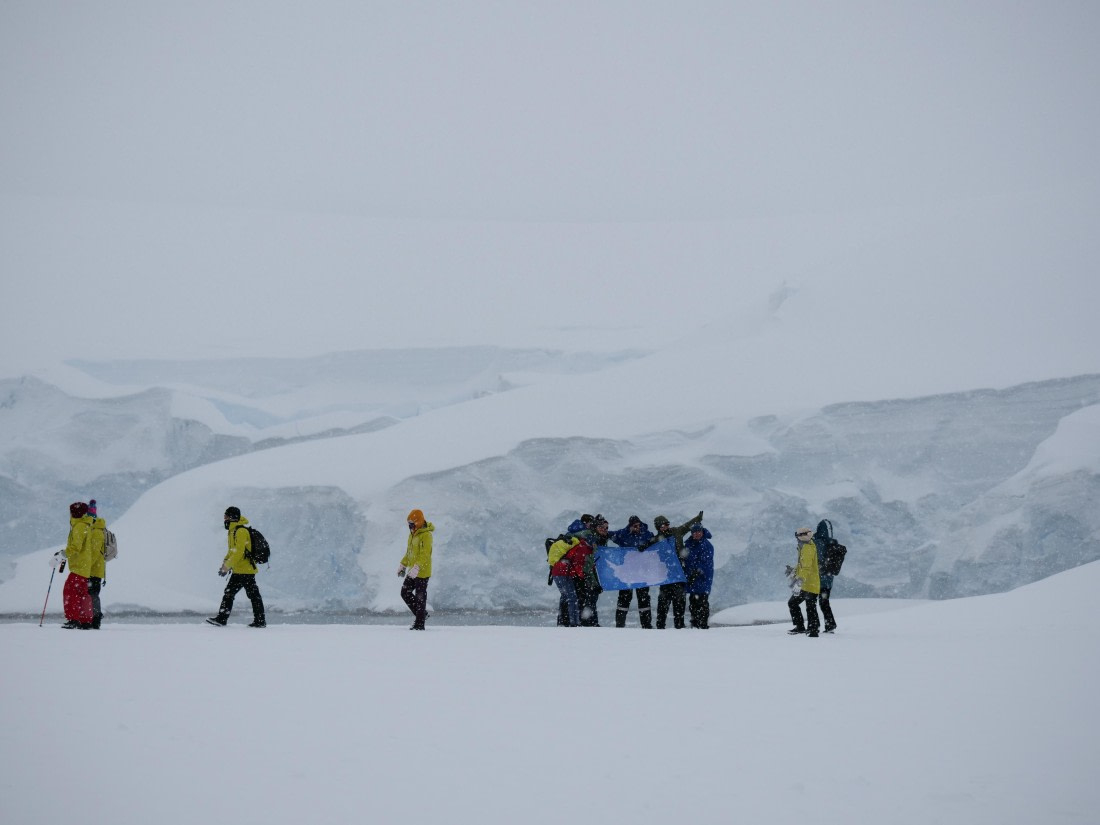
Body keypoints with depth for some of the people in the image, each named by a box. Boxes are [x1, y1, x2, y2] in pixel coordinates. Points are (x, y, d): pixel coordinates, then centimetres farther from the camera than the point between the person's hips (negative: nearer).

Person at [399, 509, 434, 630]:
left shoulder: (426, 535, -17)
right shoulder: (412, 534, 13)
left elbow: (425, 554, -26)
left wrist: (417, 568, -35)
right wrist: (403, 565, 24)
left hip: (422, 572, -10)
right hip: (412, 571, 10)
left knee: (420, 597, -4)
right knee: (405, 593, 12)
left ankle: (419, 624, 2)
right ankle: (421, 613, 23)